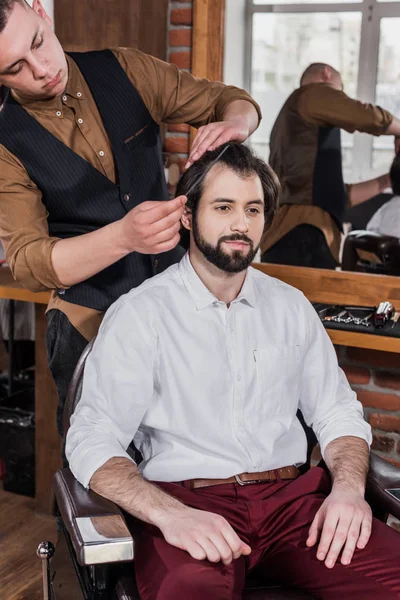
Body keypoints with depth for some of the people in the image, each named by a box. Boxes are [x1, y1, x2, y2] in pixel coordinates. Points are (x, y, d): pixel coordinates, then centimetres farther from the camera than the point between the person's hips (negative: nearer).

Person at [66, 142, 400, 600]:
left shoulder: (291, 307, 15)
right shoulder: (139, 314, 0)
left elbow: (337, 412, 17)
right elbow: (92, 441, -7)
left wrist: (349, 487, -4)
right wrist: (168, 514, -24)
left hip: (290, 494, 5)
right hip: (188, 498, -4)